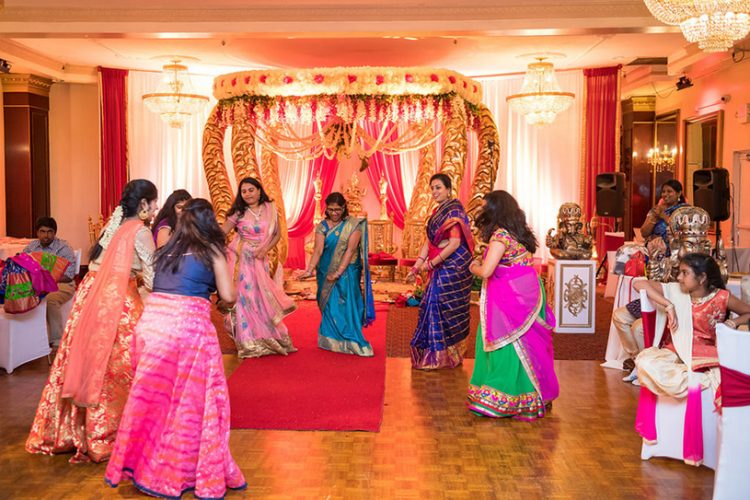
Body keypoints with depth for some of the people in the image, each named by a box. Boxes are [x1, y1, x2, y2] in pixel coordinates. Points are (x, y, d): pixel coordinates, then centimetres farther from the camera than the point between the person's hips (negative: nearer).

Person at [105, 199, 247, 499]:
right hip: (188, 324, -5)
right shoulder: (211, 250, 7)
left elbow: (153, 283, 17)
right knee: (191, 399, 6)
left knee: (152, 395, 15)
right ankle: (193, 473, 15)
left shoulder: (167, 249, 20)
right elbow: (228, 296, 4)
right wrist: (234, 290, 27)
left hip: (152, 320, 5)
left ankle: (143, 465, 26)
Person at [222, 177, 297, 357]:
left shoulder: (270, 209, 1)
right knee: (245, 297, -1)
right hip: (241, 259, -1)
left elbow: (277, 234, 5)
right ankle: (249, 342, 8)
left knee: (262, 296, 4)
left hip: (260, 259, 1)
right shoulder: (238, 212, -3)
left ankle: (265, 338, 19)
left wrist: (265, 249, -9)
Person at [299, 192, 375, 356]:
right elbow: (318, 250, -8)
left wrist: (338, 272, -22)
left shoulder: (353, 224, -6)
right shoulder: (322, 226, 1)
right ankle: (332, 341, 16)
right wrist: (309, 270, -23)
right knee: (329, 306, 6)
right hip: (325, 273, 3)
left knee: (346, 305, -6)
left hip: (347, 271, -3)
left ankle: (349, 342, 2)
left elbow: (350, 250, -14)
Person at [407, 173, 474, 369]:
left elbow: (455, 243, -20)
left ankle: (439, 357, 5)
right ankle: (448, 354, 21)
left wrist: (431, 264, -16)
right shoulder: (437, 212, 13)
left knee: (440, 307, -6)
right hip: (440, 268, 9)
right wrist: (417, 265, 5)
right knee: (431, 306, 10)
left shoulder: (453, 211, -13)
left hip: (453, 266, -9)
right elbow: (429, 241, 13)